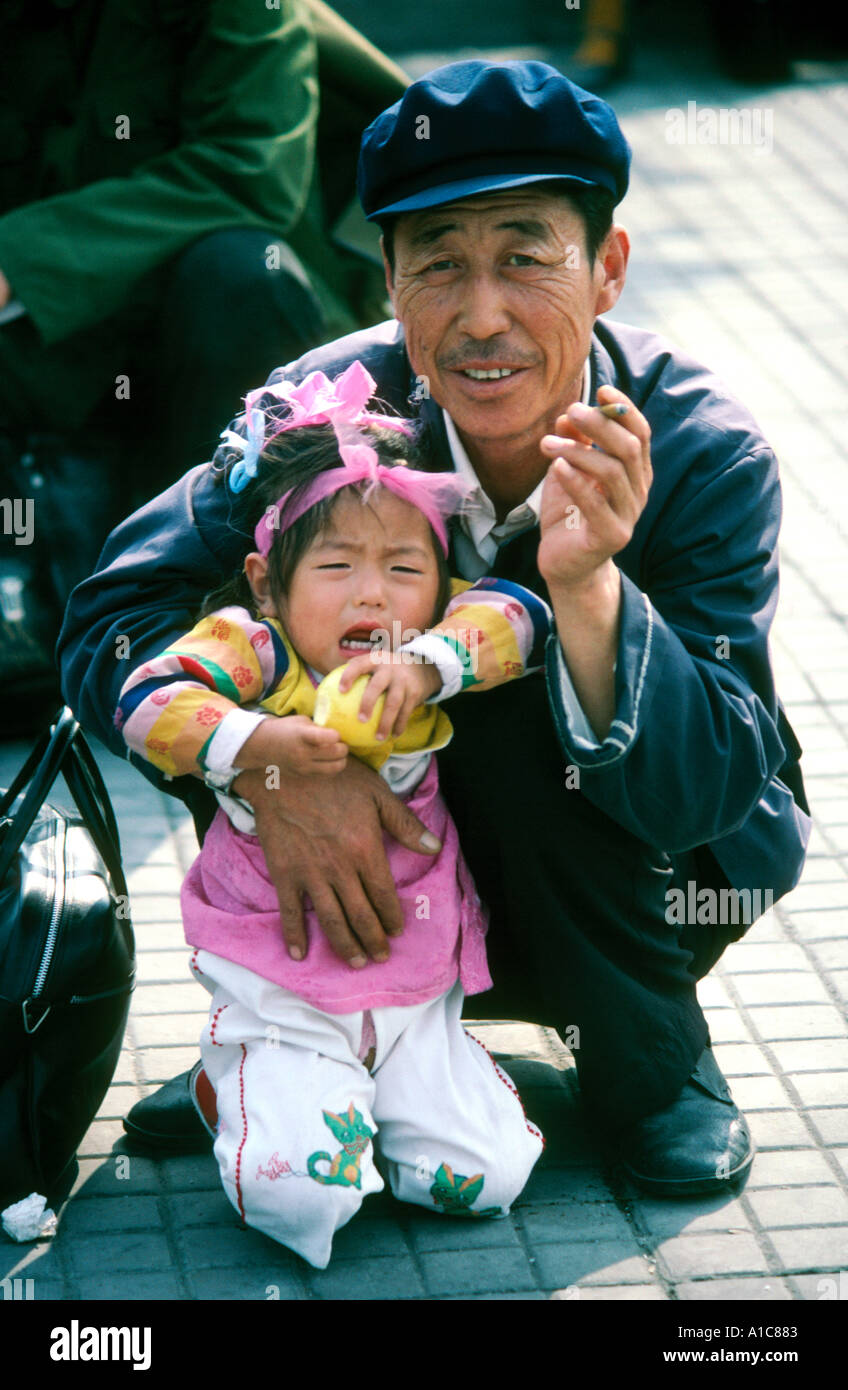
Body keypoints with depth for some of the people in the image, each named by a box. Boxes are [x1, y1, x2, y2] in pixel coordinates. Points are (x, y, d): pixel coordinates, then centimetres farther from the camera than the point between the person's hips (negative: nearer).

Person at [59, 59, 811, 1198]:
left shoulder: (704, 452, -25)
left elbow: (706, 794, -31)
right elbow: (115, 614, -20)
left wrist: (588, 586, -48)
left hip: (643, 877, -2)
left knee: (522, 678, -32)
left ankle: (652, 1058, -9)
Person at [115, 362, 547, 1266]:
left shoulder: (428, 670, -2)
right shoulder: (255, 654, -13)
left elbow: (519, 617, -17)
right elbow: (147, 701, -24)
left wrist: (424, 663, -33)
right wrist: (261, 742, -35)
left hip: (416, 988, 4)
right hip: (279, 994, -4)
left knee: (483, 1178, -3)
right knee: (299, 1193, -19)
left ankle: (395, 1086, 25)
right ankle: (245, 1085, 13)